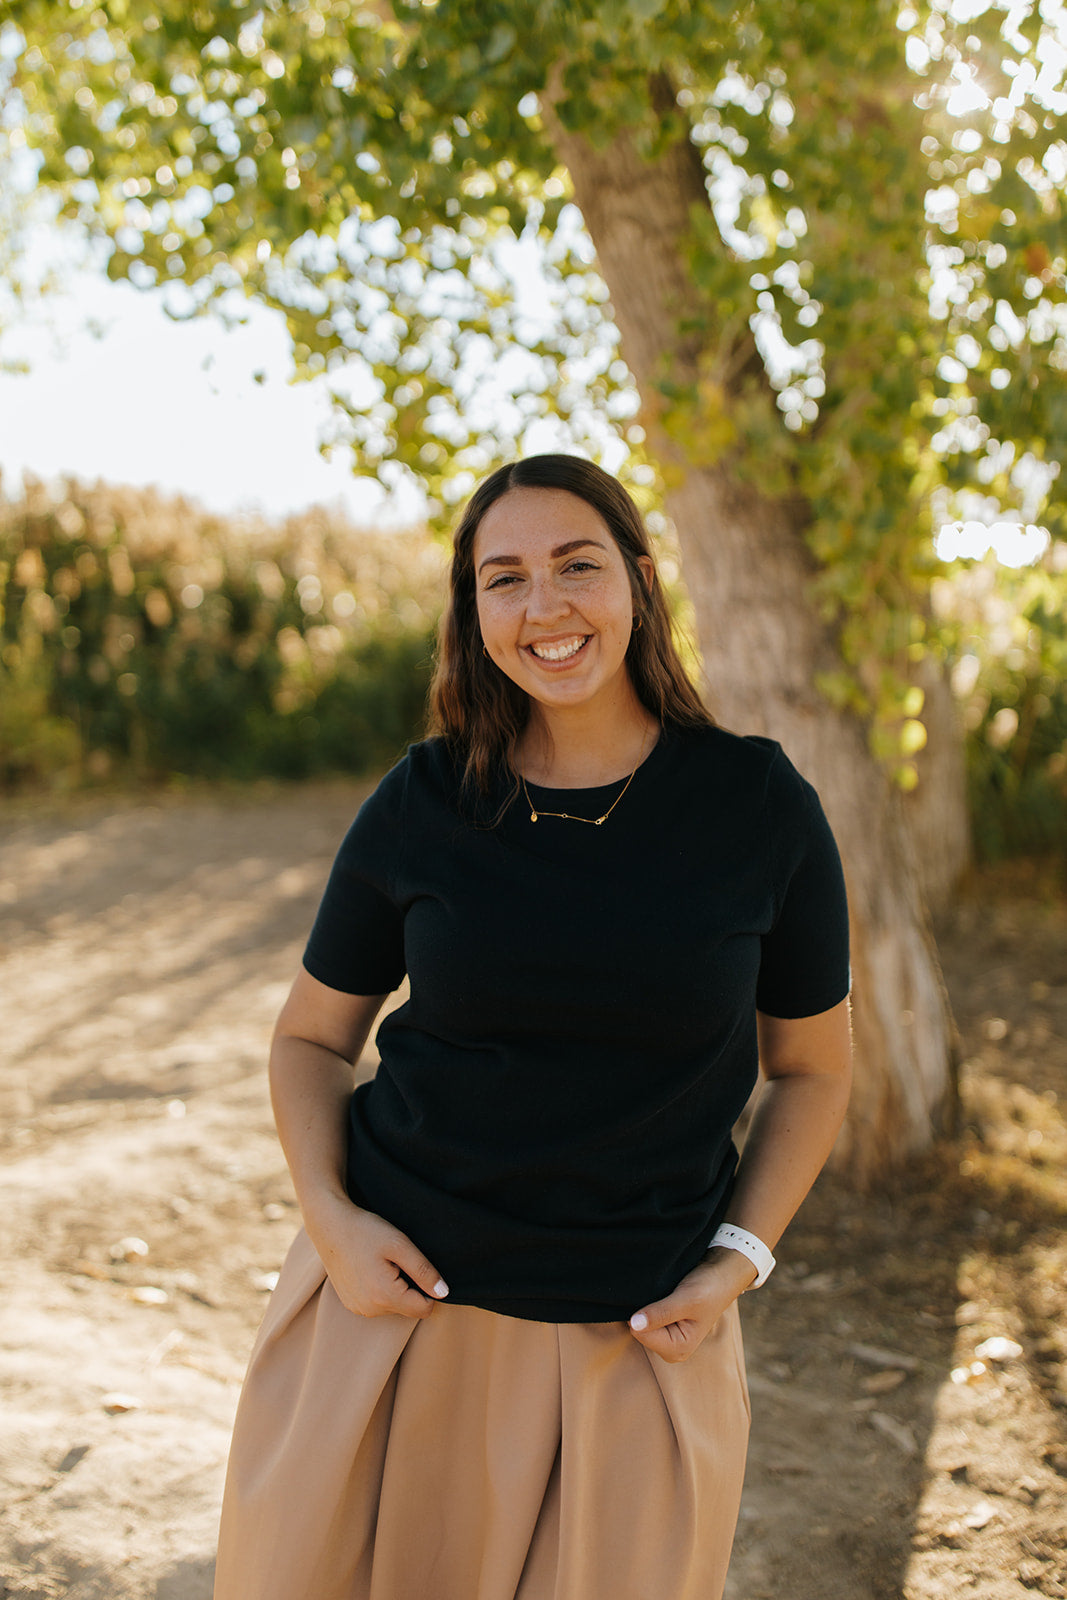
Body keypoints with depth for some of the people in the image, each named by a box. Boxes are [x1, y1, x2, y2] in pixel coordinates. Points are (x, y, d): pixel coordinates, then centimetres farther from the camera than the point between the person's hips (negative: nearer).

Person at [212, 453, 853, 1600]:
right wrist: (328, 1218, -7)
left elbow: (810, 1067, 6)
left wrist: (738, 1260, -6)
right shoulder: (421, 806, -4)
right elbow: (310, 1036, 8)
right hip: (395, 1294, 1)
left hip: (634, 1336, 0)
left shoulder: (759, 808, -5)